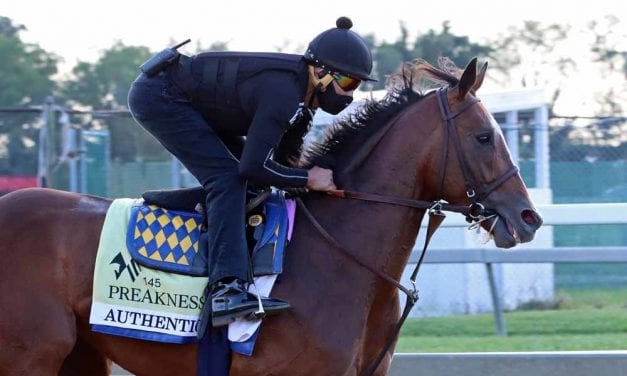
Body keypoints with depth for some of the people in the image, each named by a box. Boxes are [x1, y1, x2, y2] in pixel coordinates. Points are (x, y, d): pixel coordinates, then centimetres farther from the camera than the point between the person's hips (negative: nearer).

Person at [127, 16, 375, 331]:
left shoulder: (299, 90, 2)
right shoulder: (283, 94, -28)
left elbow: (281, 158, 10)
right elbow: (253, 167, -30)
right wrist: (308, 179, -20)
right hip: (158, 98, -11)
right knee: (226, 178, -20)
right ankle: (227, 289, -30)